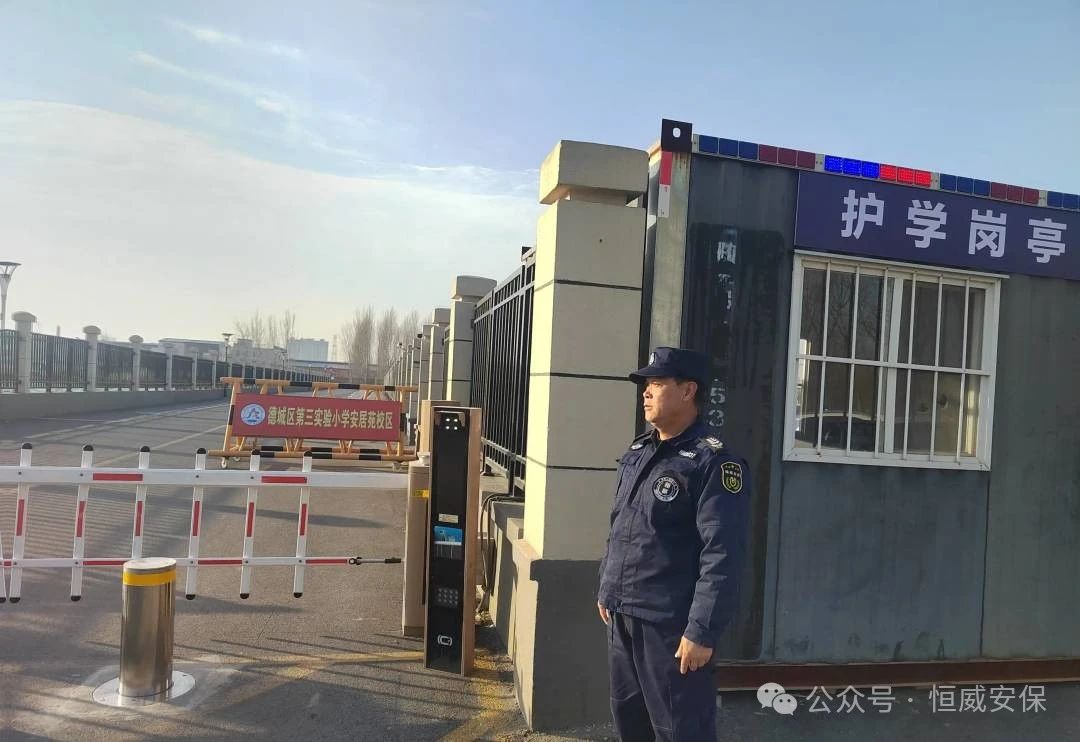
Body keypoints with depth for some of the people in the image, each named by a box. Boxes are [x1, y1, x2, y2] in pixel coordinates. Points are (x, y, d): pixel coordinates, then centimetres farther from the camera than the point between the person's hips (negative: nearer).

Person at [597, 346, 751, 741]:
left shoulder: (714, 462, -15)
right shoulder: (637, 452, 10)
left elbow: (721, 555, -20)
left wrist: (702, 631, -21)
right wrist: (606, 589, 19)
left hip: (671, 624, -8)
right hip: (621, 615, 8)